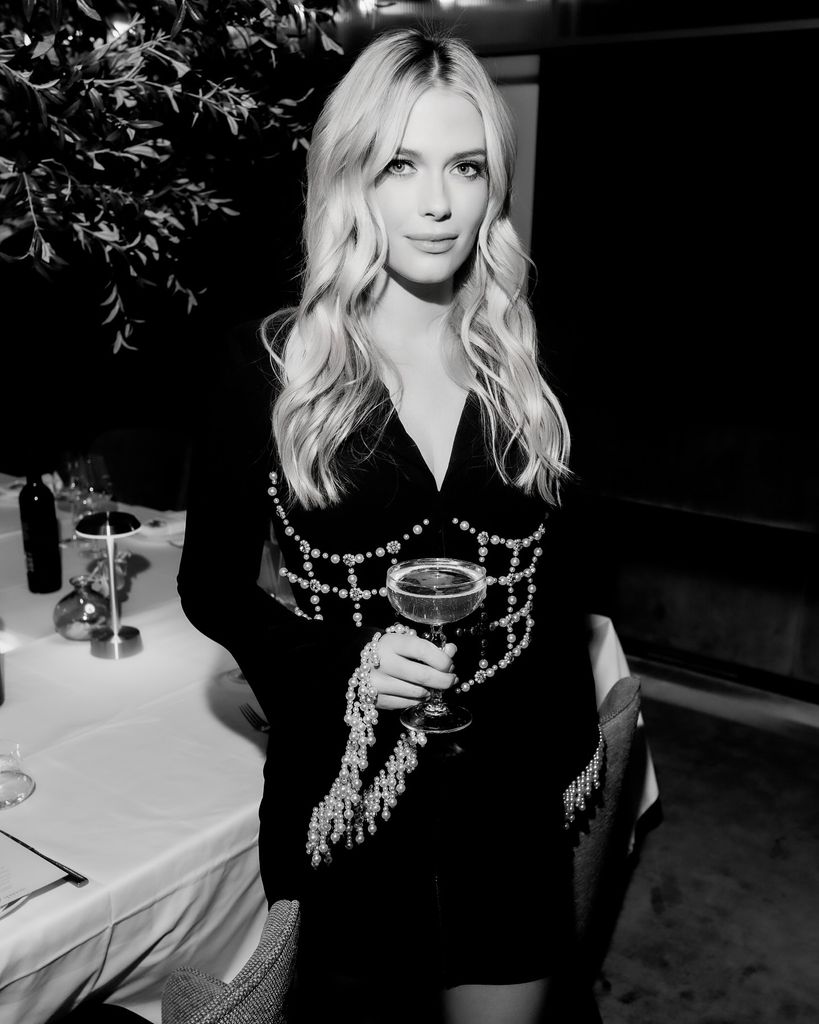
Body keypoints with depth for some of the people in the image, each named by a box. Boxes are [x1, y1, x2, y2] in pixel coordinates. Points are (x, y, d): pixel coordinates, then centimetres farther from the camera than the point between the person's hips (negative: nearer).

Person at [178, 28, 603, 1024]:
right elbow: (211, 583, -4)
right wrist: (343, 667, -18)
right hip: (351, 774, -2)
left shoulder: (517, 365, 0)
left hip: (511, 773, 3)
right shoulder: (271, 364, -10)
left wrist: (573, 746, 9)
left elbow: (554, 581, 7)